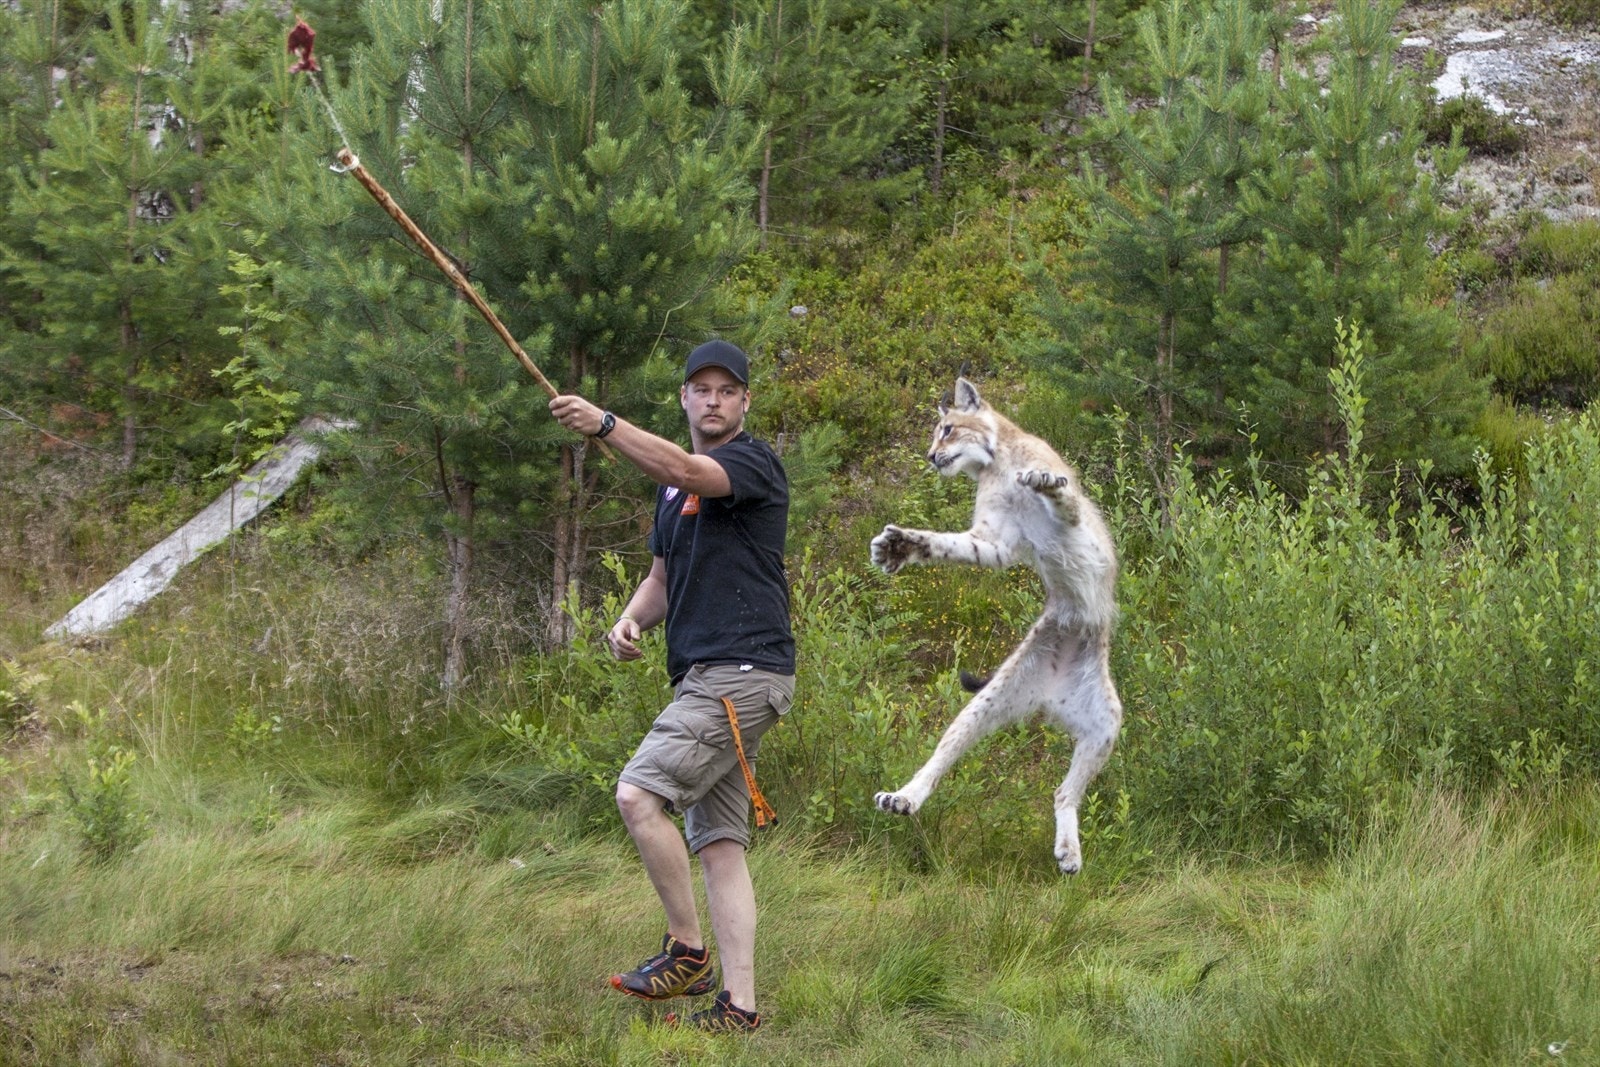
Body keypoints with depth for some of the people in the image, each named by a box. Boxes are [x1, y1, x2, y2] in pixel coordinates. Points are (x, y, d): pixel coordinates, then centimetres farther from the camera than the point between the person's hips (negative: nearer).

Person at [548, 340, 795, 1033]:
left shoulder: (753, 463, -7)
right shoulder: (672, 486, 20)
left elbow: (688, 472, -27)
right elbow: (663, 576, 27)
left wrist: (604, 426, -40)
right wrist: (631, 619, 4)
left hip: (743, 671, -9)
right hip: (705, 677, 9)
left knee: (638, 795, -19)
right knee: (718, 841, 4)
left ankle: (687, 949, -8)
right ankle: (737, 1003, 3)